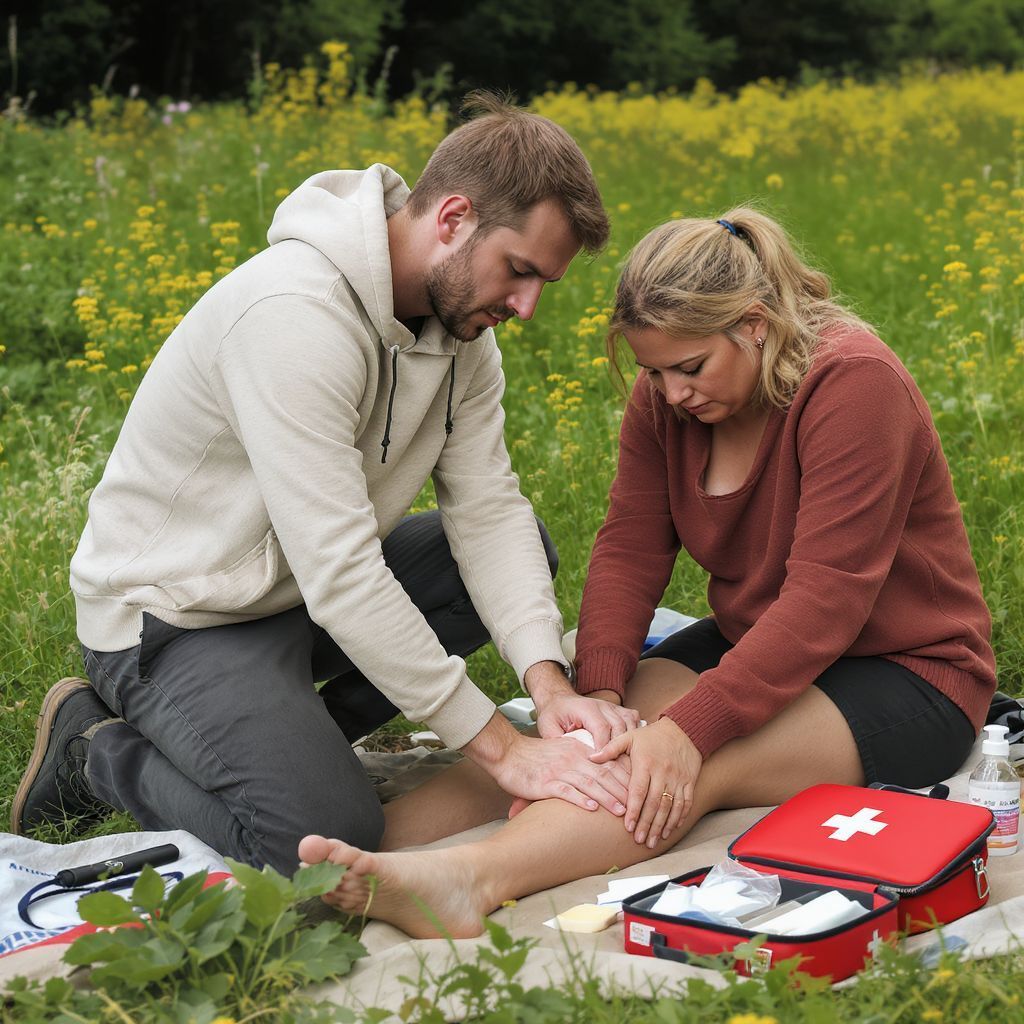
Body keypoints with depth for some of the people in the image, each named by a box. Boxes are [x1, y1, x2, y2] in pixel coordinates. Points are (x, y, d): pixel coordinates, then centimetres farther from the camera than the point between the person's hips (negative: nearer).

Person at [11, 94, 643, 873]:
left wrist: (549, 683, -22)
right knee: (332, 841, -25)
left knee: (526, 549, 6)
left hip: (307, 588, 9)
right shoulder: (296, 312, -32)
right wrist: (498, 747, -29)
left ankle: (286, 732, 1)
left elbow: (488, 507, -6)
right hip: (177, 619, -9)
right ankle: (99, 749, 2)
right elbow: (340, 575, -34)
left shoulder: (459, 313, -3)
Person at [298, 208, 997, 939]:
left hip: (909, 676, -7)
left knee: (696, 762, -32)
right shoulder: (665, 397, -1)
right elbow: (629, 550, -7)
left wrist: (693, 727, -35)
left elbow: (824, 597, -29)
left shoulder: (853, 383, -23)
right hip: (749, 646, 7)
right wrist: (601, 692, -24)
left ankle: (464, 881, -51)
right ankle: (378, 839, -36)